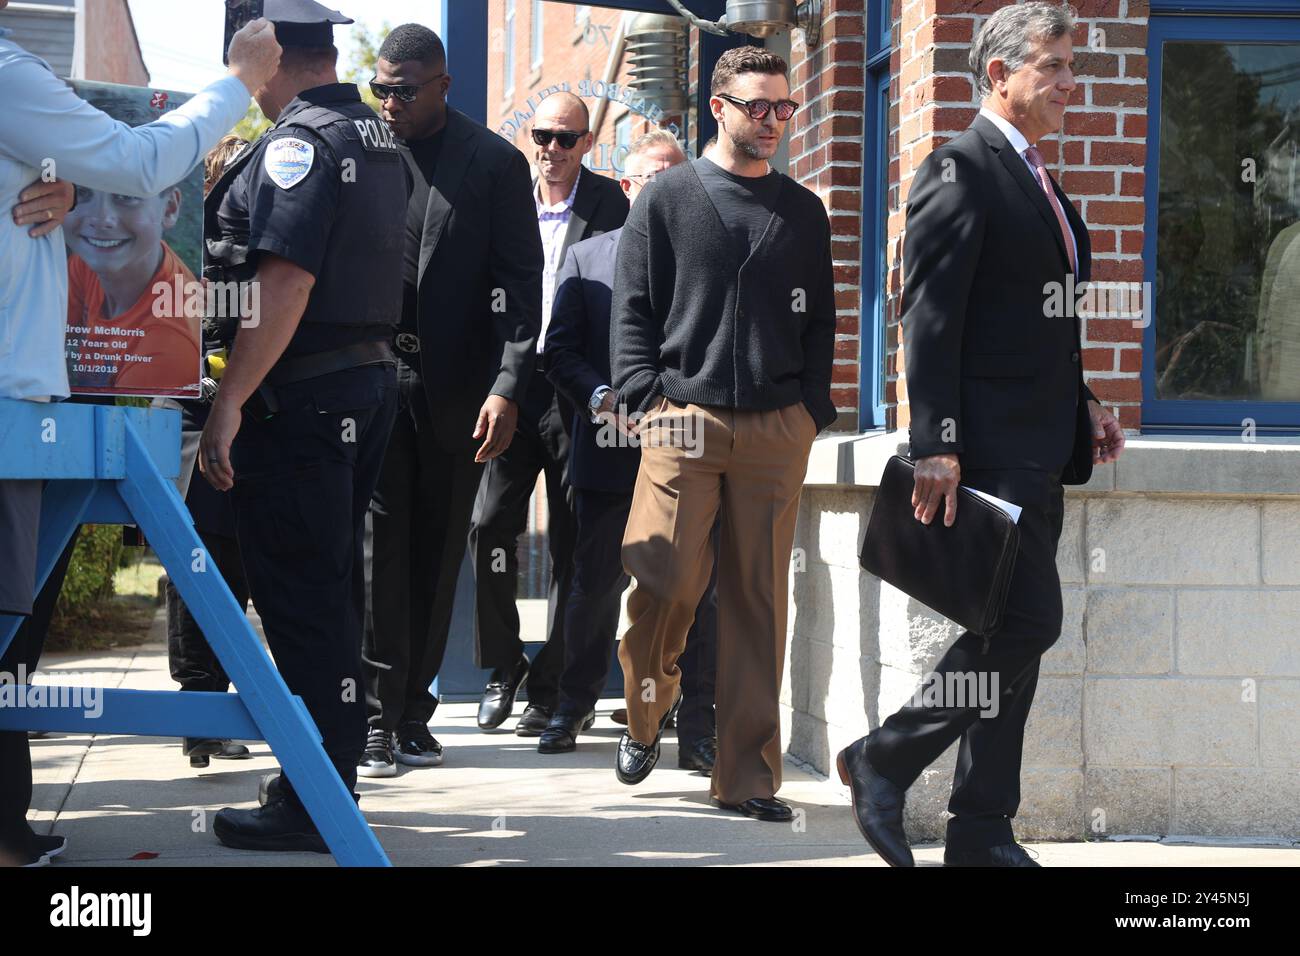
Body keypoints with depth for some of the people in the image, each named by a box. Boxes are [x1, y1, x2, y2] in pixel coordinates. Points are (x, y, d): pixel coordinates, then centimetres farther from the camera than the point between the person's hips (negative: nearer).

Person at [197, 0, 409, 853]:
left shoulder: (298, 144, -15)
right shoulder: (380, 141, 15)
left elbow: (285, 287, -22)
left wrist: (229, 405, -22)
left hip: (302, 395, -9)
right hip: (372, 380, 9)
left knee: (298, 596, -6)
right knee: (335, 583, 17)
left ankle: (312, 805, -4)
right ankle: (337, 767, 27)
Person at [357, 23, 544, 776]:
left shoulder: (495, 163, 1)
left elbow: (521, 284, -2)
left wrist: (508, 388, -11)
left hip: (455, 389, 0)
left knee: (438, 553, 7)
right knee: (378, 548, -6)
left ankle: (413, 711, 16)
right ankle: (376, 718, -4)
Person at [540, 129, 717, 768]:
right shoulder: (586, 258, 11)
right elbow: (559, 350, 5)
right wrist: (602, 397, -13)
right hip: (609, 452, 1)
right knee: (595, 585, 9)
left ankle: (697, 731, 3)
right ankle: (573, 708, 27)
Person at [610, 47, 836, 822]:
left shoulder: (804, 212, 15)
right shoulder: (669, 197, 7)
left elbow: (820, 321, 17)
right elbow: (633, 306, 4)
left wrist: (813, 409, 5)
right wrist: (648, 397, -6)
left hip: (777, 430, 2)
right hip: (684, 419, -2)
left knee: (759, 601, 1)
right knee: (668, 581, -10)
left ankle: (749, 777, 5)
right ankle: (646, 713, 19)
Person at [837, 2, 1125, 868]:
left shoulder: (1040, 185, 19)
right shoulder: (962, 172, -9)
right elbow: (930, 317, -16)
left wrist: (1082, 404, 13)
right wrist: (936, 444, -21)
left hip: (1041, 450, 9)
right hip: (990, 444, -9)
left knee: (1012, 631, 8)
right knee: (1027, 620, -13)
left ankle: (982, 829, 12)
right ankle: (885, 760, 1)